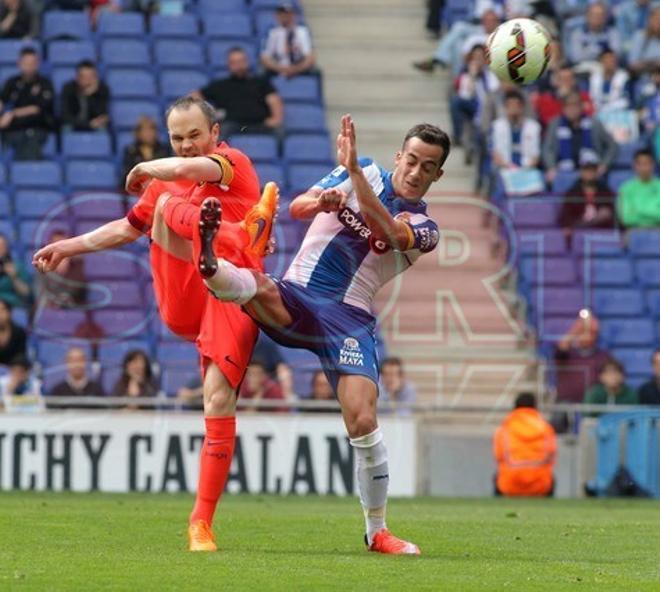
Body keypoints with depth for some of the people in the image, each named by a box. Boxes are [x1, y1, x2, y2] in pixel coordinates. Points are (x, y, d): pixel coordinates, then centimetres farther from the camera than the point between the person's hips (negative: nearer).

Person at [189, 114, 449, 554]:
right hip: (295, 298, 1)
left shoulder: (424, 228, 7)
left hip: (349, 317, -1)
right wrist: (321, 200, -24)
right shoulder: (365, 174, 12)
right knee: (259, 289, -36)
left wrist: (353, 171, -29)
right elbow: (296, 208, 0)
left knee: (363, 421, -16)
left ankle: (378, 531, -3)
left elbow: (386, 232, -18)